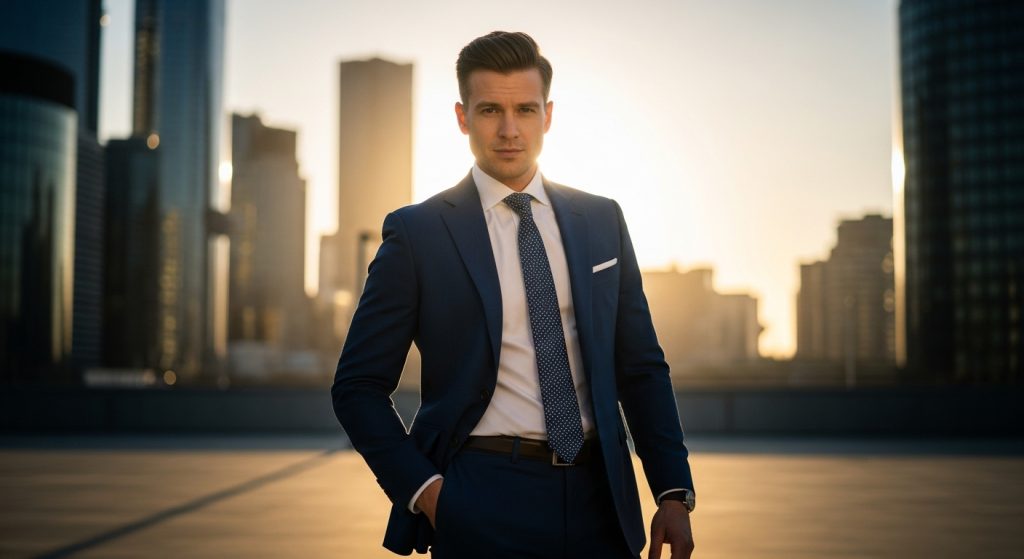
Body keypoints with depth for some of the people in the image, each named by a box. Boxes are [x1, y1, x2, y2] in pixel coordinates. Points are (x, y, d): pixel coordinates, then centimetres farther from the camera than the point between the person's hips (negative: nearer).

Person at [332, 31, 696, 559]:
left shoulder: (602, 221, 7)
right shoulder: (417, 232, -4)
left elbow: (641, 368, 9)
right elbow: (358, 387, -1)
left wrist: (675, 493, 1)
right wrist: (423, 490, -11)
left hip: (599, 496, 4)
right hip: (482, 504, -3)